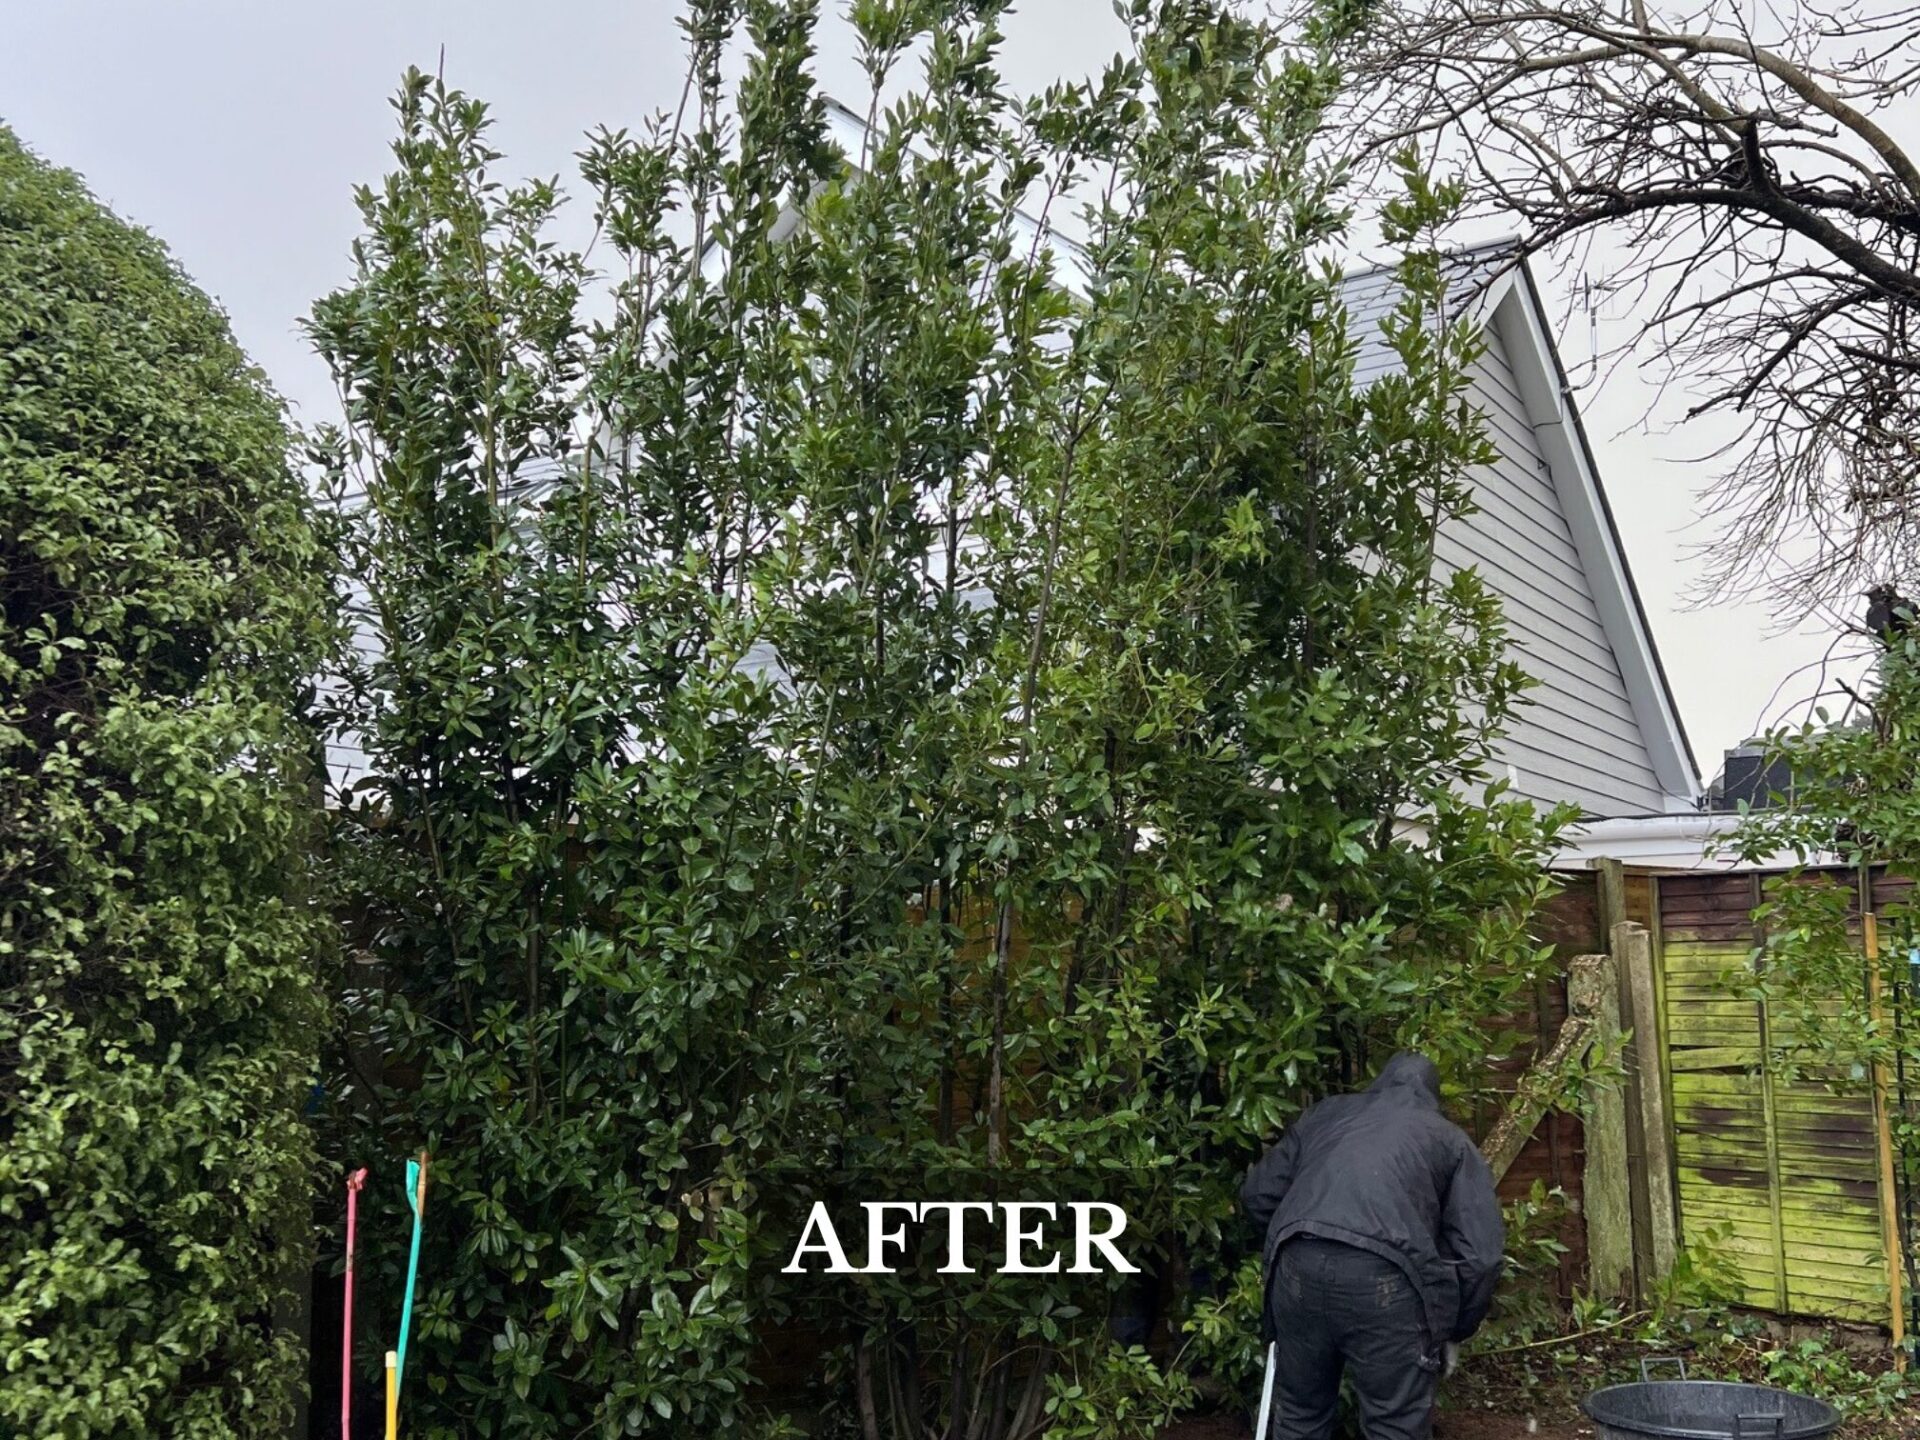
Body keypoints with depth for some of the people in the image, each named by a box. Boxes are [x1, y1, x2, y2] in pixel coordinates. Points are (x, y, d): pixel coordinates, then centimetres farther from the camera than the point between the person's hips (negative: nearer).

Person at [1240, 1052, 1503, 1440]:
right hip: (1384, 1279, -3)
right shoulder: (1448, 1138, 23)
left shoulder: (1324, 1113, 30)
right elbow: (1479, 1253, 14)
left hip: (1297, 1266, 3)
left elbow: (1258, 1194, 27)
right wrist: (1456, 1330, 25)